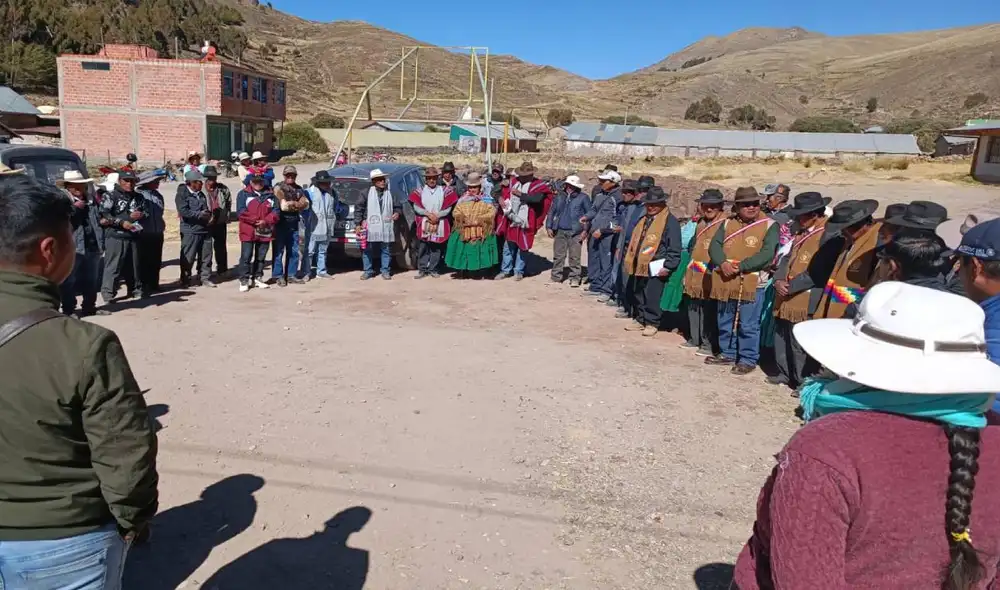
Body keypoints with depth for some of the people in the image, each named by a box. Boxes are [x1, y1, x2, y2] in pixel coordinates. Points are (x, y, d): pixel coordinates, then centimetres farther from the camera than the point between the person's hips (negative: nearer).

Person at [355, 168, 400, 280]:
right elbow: (358, 208, 3)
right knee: (367, 250, 4)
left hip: (386, 227, 1)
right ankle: (368, 271, 16)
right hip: (370, 227, -1)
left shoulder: (390, 193, 7)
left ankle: (385, 270, 19)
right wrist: (357, 224, -1)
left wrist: (397, 213, -7)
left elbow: (397, 207, 16)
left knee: (386, 250, 6)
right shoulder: (367, 193, 0)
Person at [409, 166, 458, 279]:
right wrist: (428, 214, -13)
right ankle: (422, 269, 11)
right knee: (422, 248, 3)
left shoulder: (444, 190, 2)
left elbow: (448, 208, 0)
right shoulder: (420, 190, 5)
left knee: (436, 248, 3)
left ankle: (433, 269, 13)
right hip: (424, 223, 1)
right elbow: (416, 207, -1)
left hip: (439, 224, 0)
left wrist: (437, 215, -12)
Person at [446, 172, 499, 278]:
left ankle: (480, 271, 4)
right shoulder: (463, 199, 11)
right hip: (464, 231, 2)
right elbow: (455, 212, 7)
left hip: (481, 232, -2)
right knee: (464, 249, -3)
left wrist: (478, 220, -15)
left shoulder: (486, 200, 4)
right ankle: (462, 271, 7)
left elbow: (491, 213, -6)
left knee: (479, 250, -5)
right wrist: (463, 218, -12)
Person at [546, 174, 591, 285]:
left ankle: (575, 278, 8)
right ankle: (556, 277, 18)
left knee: (574, 257, -1)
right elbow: (551, 212, 17)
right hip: (560, 231, 4)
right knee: (558, 256, 9)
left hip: (575, 232, -4)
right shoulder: (560, 198, 11)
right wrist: (549, 227, 8)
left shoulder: (583, 198, -3)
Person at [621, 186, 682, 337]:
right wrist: (630, 259, 19)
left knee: (652, 296, -3)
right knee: (639, 294, 14)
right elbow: (635, 240, 24)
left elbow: (674, 248, -12)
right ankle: (641, 319, 27)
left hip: (656, 267, -8)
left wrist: (668, 266, -16)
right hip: (640, 265, 8)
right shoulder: (644, 219, 16)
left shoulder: (670, 221, -9)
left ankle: (652, 323, 9)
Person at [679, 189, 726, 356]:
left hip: (711, 276, -8)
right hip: (695, 276, 8)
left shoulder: (725, 224, -10)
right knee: (693, 308, 16)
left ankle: (710, 345, 2)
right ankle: (694, 339, 28)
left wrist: (712, 267, -19)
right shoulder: (701, 223, 16)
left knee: (709, 311, -6)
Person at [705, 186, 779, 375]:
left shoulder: (770, 225, -5)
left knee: (748, 326, -1)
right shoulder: (728, 223, 10)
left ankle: (748, 360, 11)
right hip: (725, 282, 5)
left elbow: (767, 254, -16)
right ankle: (727, 354, 30)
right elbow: (714, 246, 2)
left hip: (752, 284, -5)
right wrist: (723, 263, -18)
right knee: (725, 322, 15)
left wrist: (740, 266, -21)